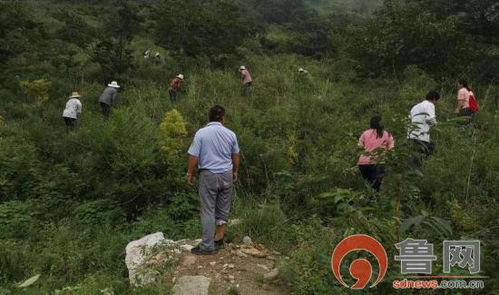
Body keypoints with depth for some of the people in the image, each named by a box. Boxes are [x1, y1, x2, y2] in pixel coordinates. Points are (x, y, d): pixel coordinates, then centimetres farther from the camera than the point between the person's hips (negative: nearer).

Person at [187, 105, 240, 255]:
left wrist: (190, 174, 3)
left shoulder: (201, 133, -10)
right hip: (226, 175, 4)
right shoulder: (230, 134, 1)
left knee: (208, 211, 1)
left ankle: (207, 246, 5)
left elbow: (193, 156, -12)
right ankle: (218, 240, 24)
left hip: (208, 175, -3)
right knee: (223, 209, 15)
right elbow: (235, 156, 12)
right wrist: (235, 172, 27)